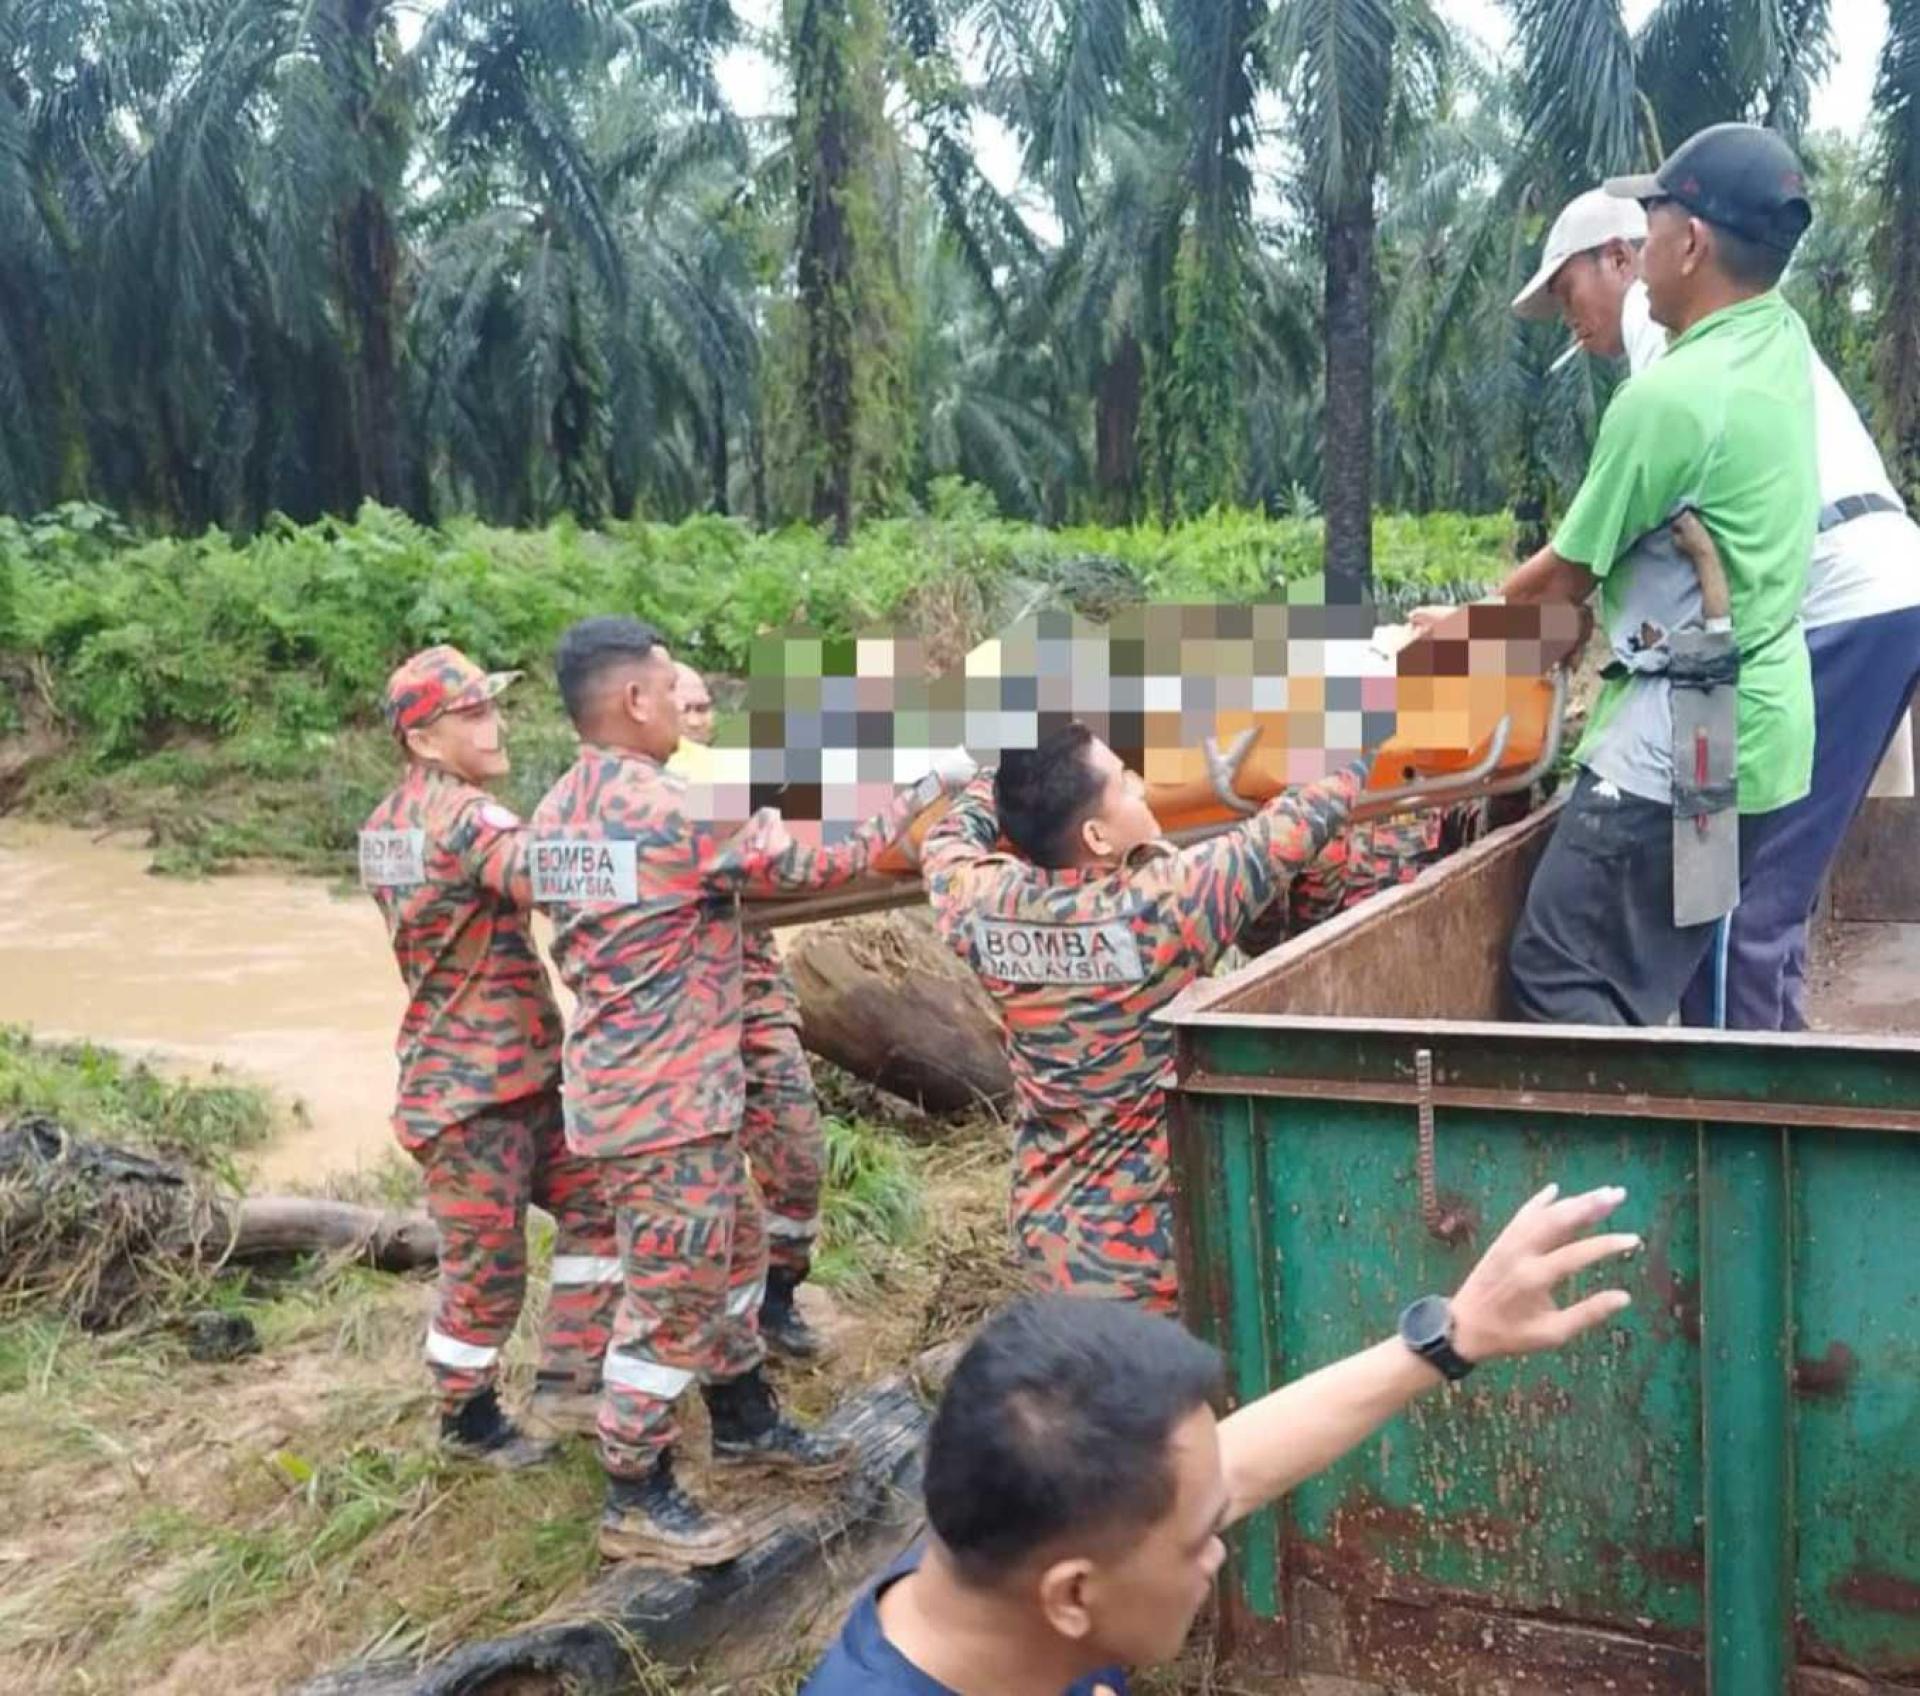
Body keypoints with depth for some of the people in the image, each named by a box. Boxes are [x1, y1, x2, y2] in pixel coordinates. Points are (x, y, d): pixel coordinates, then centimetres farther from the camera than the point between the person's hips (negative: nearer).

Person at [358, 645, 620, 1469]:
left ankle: (567, 1378, 20)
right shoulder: (464, 815, -20)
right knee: (487, 1267, 5)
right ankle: (466, 1418, 25)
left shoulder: (389, 821, 10)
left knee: (593, 1198, 14)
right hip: (469, 1086, -10)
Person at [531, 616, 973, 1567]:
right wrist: (925, 795, -2)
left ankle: (745, 1423, 39)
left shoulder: (558, 812, 6)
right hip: (667, 1100, -9)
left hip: (624, 1083, 9)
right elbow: (818, 863, -14)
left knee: (733, 1250, 23)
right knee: (672, 1296, 3)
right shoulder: (669, 812, -21)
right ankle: (637, 1500, 16)